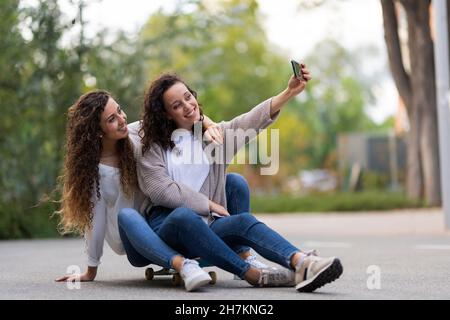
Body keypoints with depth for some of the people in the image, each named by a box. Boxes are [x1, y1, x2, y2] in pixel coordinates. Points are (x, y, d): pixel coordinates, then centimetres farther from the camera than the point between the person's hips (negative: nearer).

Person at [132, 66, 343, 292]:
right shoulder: (152, 144, 10)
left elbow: (251, 121, -2)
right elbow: (160, 189, -3)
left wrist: (289, 92, -18)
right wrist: (209, 204, -4)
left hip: (205, 226, 3)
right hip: (167, 225, -2)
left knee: (243, 221, -29)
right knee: (184, 216, -37)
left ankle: (303, 264, -53)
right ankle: (254, 275, -39)